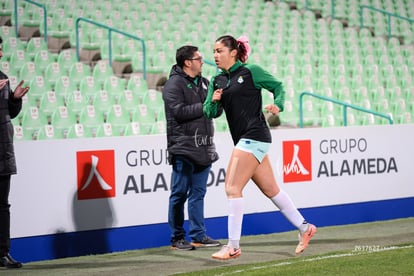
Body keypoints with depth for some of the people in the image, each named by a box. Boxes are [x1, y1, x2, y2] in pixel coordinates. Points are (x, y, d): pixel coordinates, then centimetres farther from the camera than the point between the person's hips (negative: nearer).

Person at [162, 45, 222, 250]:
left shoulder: (204, 83, 17)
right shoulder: (174, 84, -7)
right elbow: (179, 111, -19)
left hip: (204, 147, 7)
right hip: (183, 148, -7)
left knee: (198, 193, 10)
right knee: (180, 193, -1)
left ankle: (198, 235, 14)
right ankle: (177, 238, 5)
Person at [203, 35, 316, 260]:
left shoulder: (250, 71, -5)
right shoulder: (217, 81, 13)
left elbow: (277, 86, 3)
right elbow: (209, 113, 9)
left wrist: (277, 105, -14)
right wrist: (213, 101, -12)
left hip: (254, 137, -8)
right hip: (245, 140, 8)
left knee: (233, 189, -12)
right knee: (271, 190, 14)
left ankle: (233, 247, -10)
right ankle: (304, 228, 27)